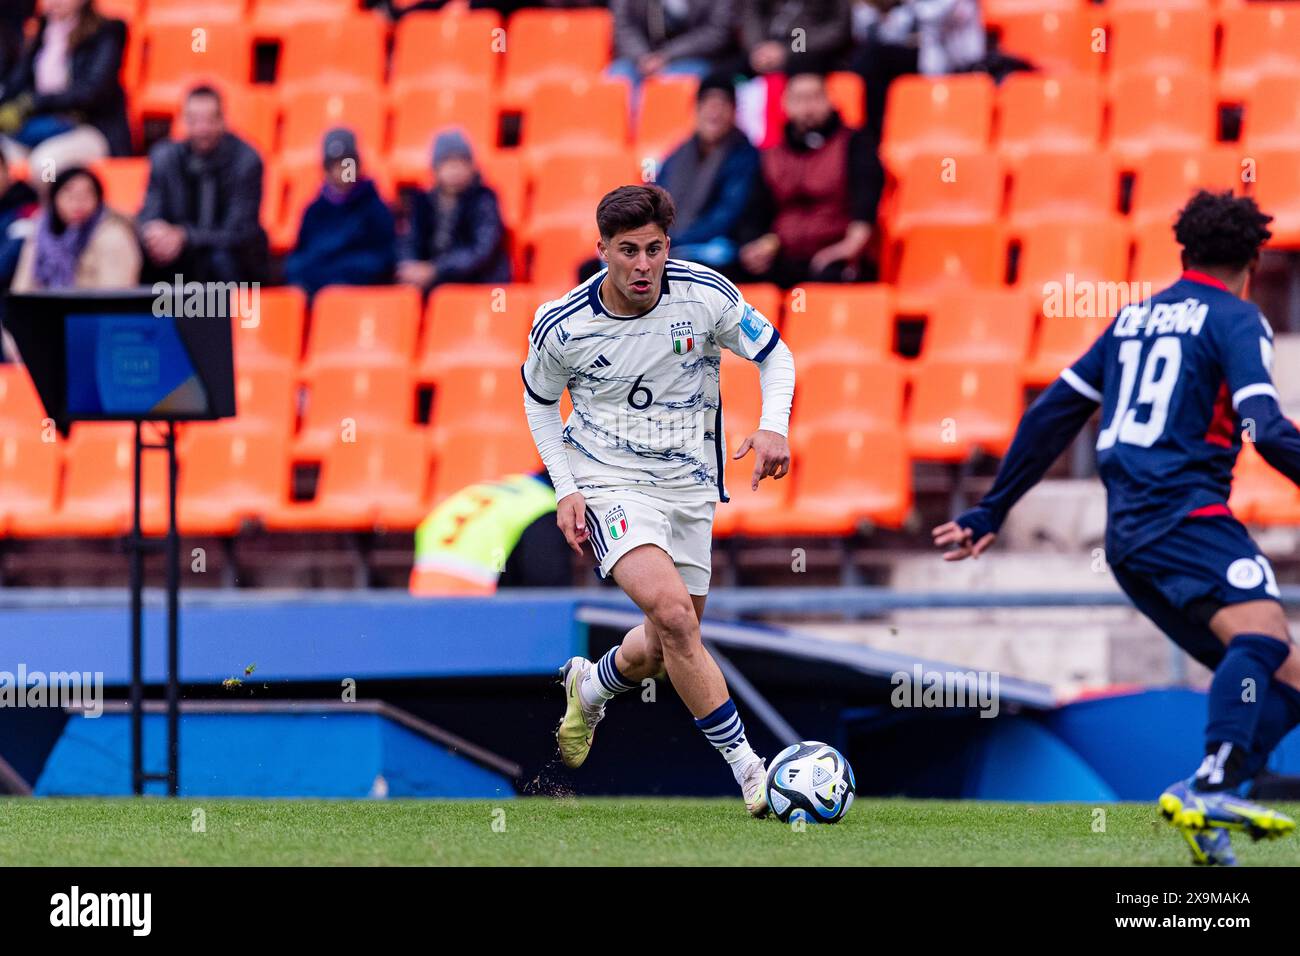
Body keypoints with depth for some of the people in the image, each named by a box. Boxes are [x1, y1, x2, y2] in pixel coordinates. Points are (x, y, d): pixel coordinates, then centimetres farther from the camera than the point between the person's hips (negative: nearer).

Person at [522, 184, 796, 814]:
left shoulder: (705, 295, -13)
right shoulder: (562, 326, -14)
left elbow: (774, 355, 1)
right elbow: (538, 398, 6)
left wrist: (773, 426, -18)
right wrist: (565, 489, -4)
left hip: (690, 487, 4)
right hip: (610, 482, -4)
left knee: (666, 648, 13)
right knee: (673, 614, -26)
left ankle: (592, 685, 49)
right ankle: (748, 771, -21)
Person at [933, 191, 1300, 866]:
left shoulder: (1137, 316, 23)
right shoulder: (1234, 319, 1)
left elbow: (1053, 413, 25)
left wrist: (992, 511, 30)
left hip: (1127, 532, 8)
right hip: (1185, 513, -8)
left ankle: (1207, 823, -11)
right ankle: (1210, 788, -51)